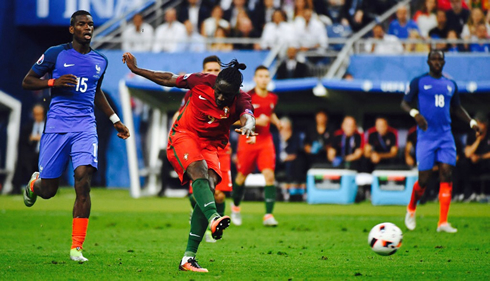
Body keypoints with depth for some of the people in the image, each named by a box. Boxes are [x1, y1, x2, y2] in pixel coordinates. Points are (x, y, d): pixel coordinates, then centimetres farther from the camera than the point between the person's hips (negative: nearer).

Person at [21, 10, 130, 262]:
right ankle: (34, 183, 42)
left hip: (85, 128, 2)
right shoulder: (55, 54, 1)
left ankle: (76, 248, -13)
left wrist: (115, 121, 29)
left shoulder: (100, 61, 14)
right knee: (48, 190, 1)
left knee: (83, 181, -17)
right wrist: (54, 82, -12)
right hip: (56, 126, -2)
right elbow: (27, 81, 5)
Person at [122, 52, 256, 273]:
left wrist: (248, 125, -58)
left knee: (209, 185, -18)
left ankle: (188, 257, -17)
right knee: (199, 172, -31)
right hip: (183, 136, -2)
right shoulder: (201, 81, -10)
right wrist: (135, 69, 7)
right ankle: (213, 218, -62)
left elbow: (248, 116, -32)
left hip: (210, 146, 2)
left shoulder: (240, 101, -10)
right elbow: (169, 80, 5)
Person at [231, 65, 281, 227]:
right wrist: (256, 121, -22)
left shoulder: (273, 98, 6)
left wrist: (277, 122, 6)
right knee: (242, 177, 9)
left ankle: (268, 215, -15)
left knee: (269, 176, -13)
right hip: (247, 141, -3)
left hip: (265, 141, 3)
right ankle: (235, 206, 38)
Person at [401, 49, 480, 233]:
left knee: (446, 173, -10)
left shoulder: (451, 84, 14)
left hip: (445, 135, 3)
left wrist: (471, 122, 10)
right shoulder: (419, 82, 2)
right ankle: (411, 210, 26)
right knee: (424, 178, -5)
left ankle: (443, 222, -10)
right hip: (426, 136, -3)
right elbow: (404, 103, 2)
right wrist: (415, 114, -19)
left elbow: (457, 108, 25)